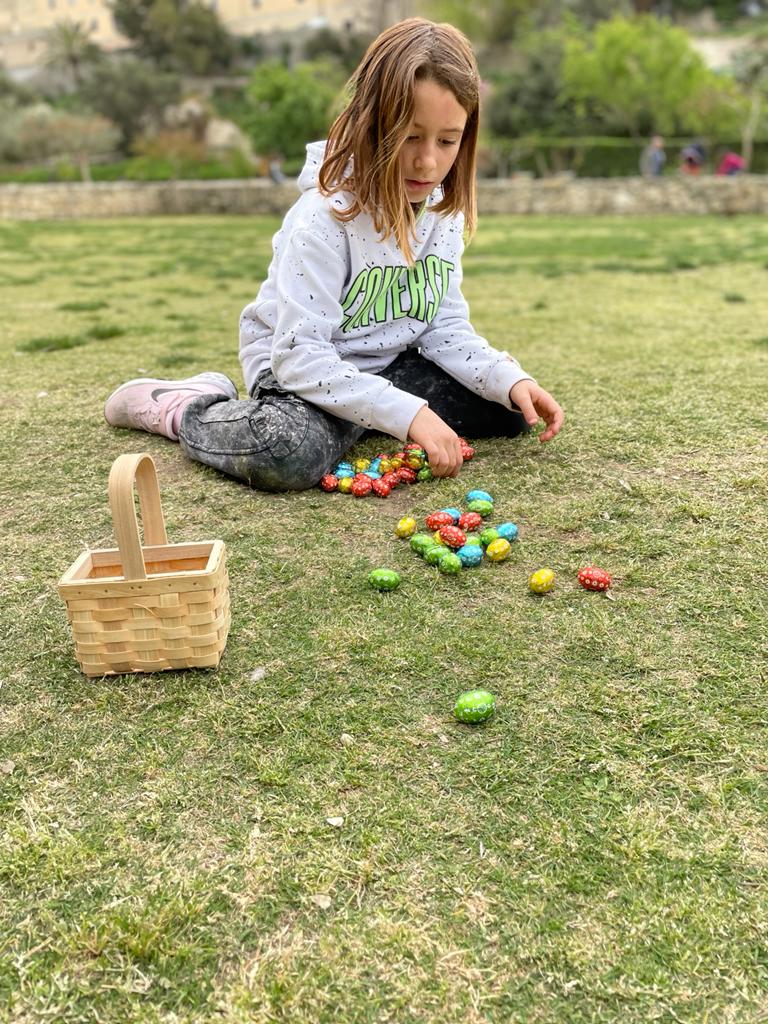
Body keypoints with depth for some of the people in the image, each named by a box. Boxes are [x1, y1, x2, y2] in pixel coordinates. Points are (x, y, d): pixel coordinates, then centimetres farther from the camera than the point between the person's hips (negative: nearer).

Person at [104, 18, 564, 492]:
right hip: (299, 369, -7)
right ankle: (184, 409, -4)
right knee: (291, 452, -38)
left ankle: (356, 422, 12)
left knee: (509, 410, 3)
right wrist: (406, 412, -35)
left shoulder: (442, 210, -3)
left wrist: (510, 380, -16)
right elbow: (299, 355, -29)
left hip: (387, 366, 7)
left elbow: (446, 327, 1)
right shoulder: (325, 216, -24)